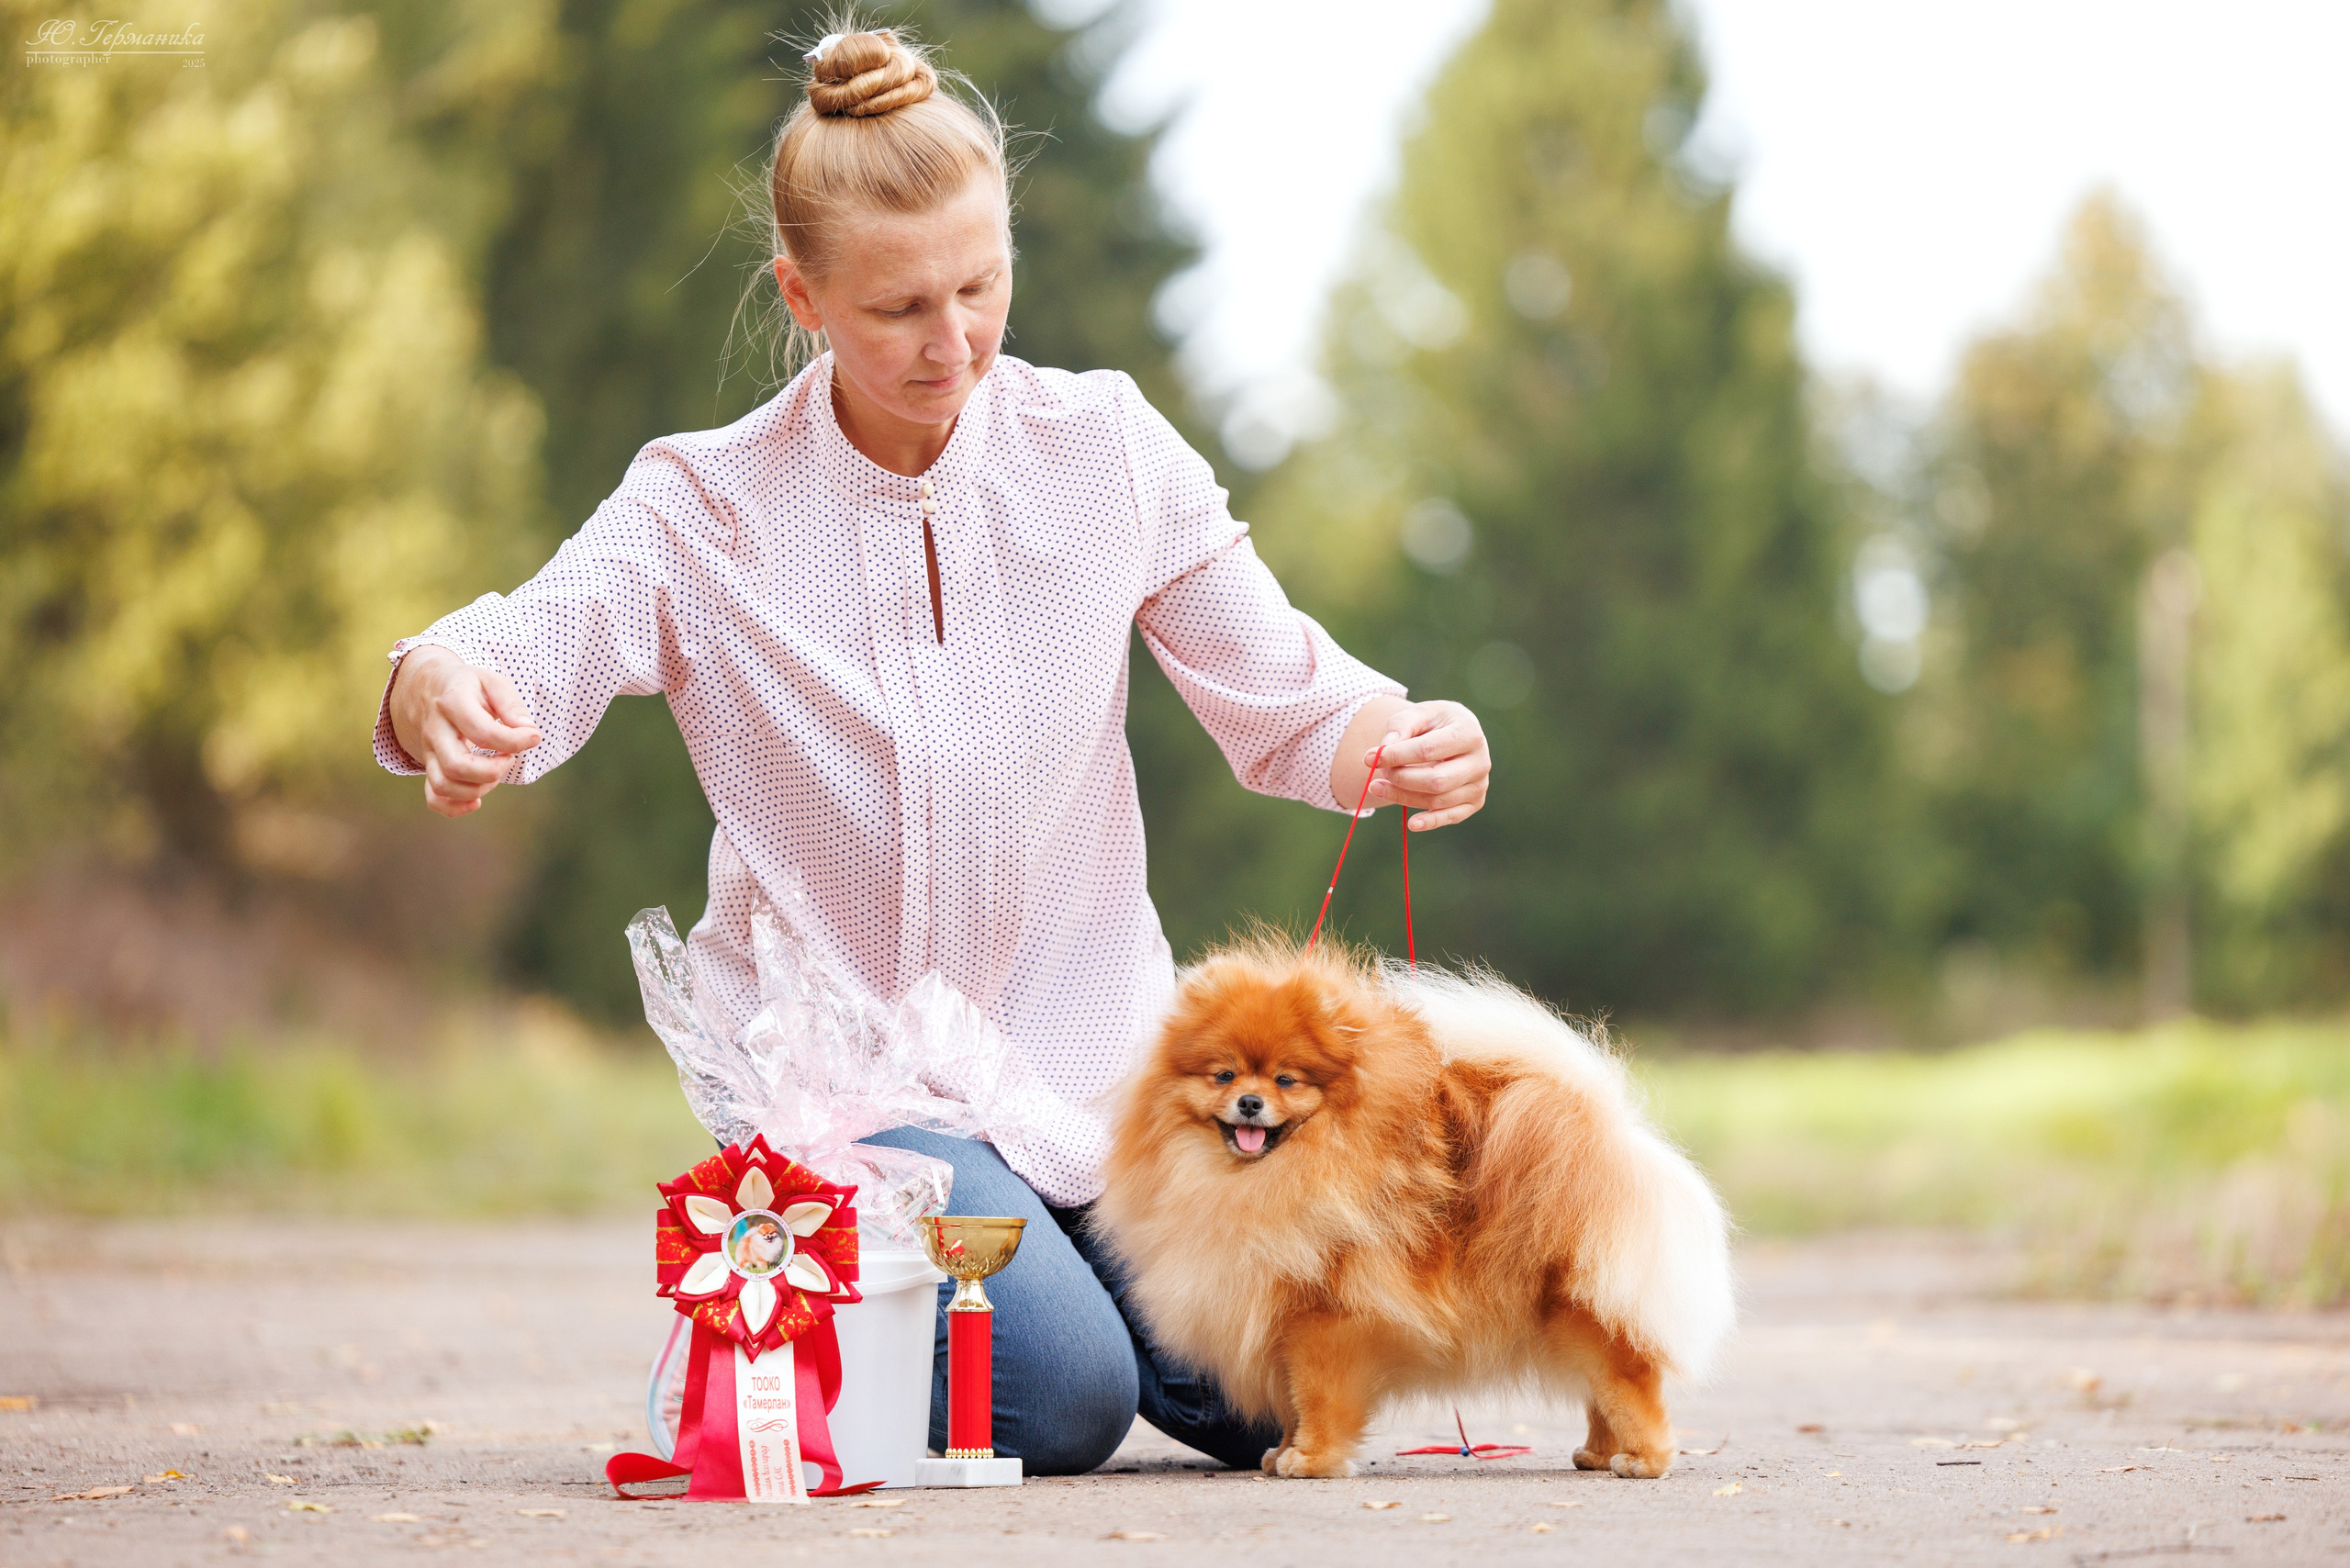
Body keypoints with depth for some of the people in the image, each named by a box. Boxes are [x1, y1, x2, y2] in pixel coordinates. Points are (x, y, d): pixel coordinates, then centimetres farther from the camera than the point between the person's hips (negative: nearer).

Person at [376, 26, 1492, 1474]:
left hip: (1086, 1043, 4)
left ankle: (1029, 1254, 21)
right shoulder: (708, 508, -9)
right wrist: (441, 692, -48)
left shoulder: (1105, 447, -3)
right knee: (1063, 1403, -24)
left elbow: (1282, 704, -1)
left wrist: (1409, 743, -24)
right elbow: (529, 649, -23)